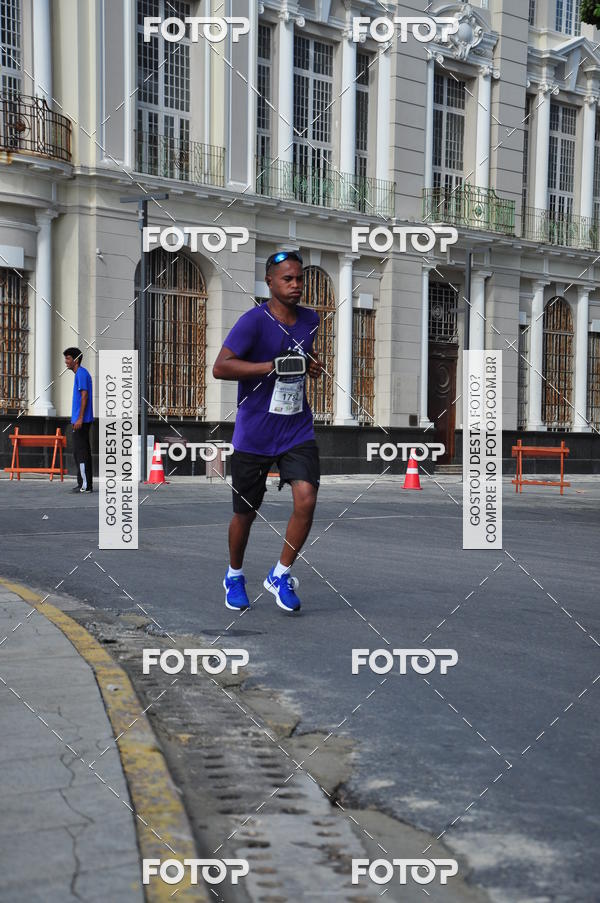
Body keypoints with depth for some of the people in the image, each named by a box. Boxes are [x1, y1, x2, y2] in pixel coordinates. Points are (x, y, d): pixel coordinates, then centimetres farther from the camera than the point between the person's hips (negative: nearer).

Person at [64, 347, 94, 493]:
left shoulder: (81, 374, -11)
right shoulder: (82, 374, 20)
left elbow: (84, 396, -18)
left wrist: (80, 419, -22)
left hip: (81, 420, -10)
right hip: (83, 420, 10)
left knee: (80, 451, -9)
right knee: (83, 451, 10)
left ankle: (85, 484, -10)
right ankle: (86, 484, 12)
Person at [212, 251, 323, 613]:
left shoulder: (311, 319, 6)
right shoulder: (254, 320, -14)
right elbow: (220, 368, -22)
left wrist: (312, 365, 7)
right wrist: (273, 366, -23)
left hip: (298, 430, 4)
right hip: (253, 435, -4)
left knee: (306, 499, -15)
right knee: (246, 512, 8)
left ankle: (281, 575, 6)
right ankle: (235, 576, 35)